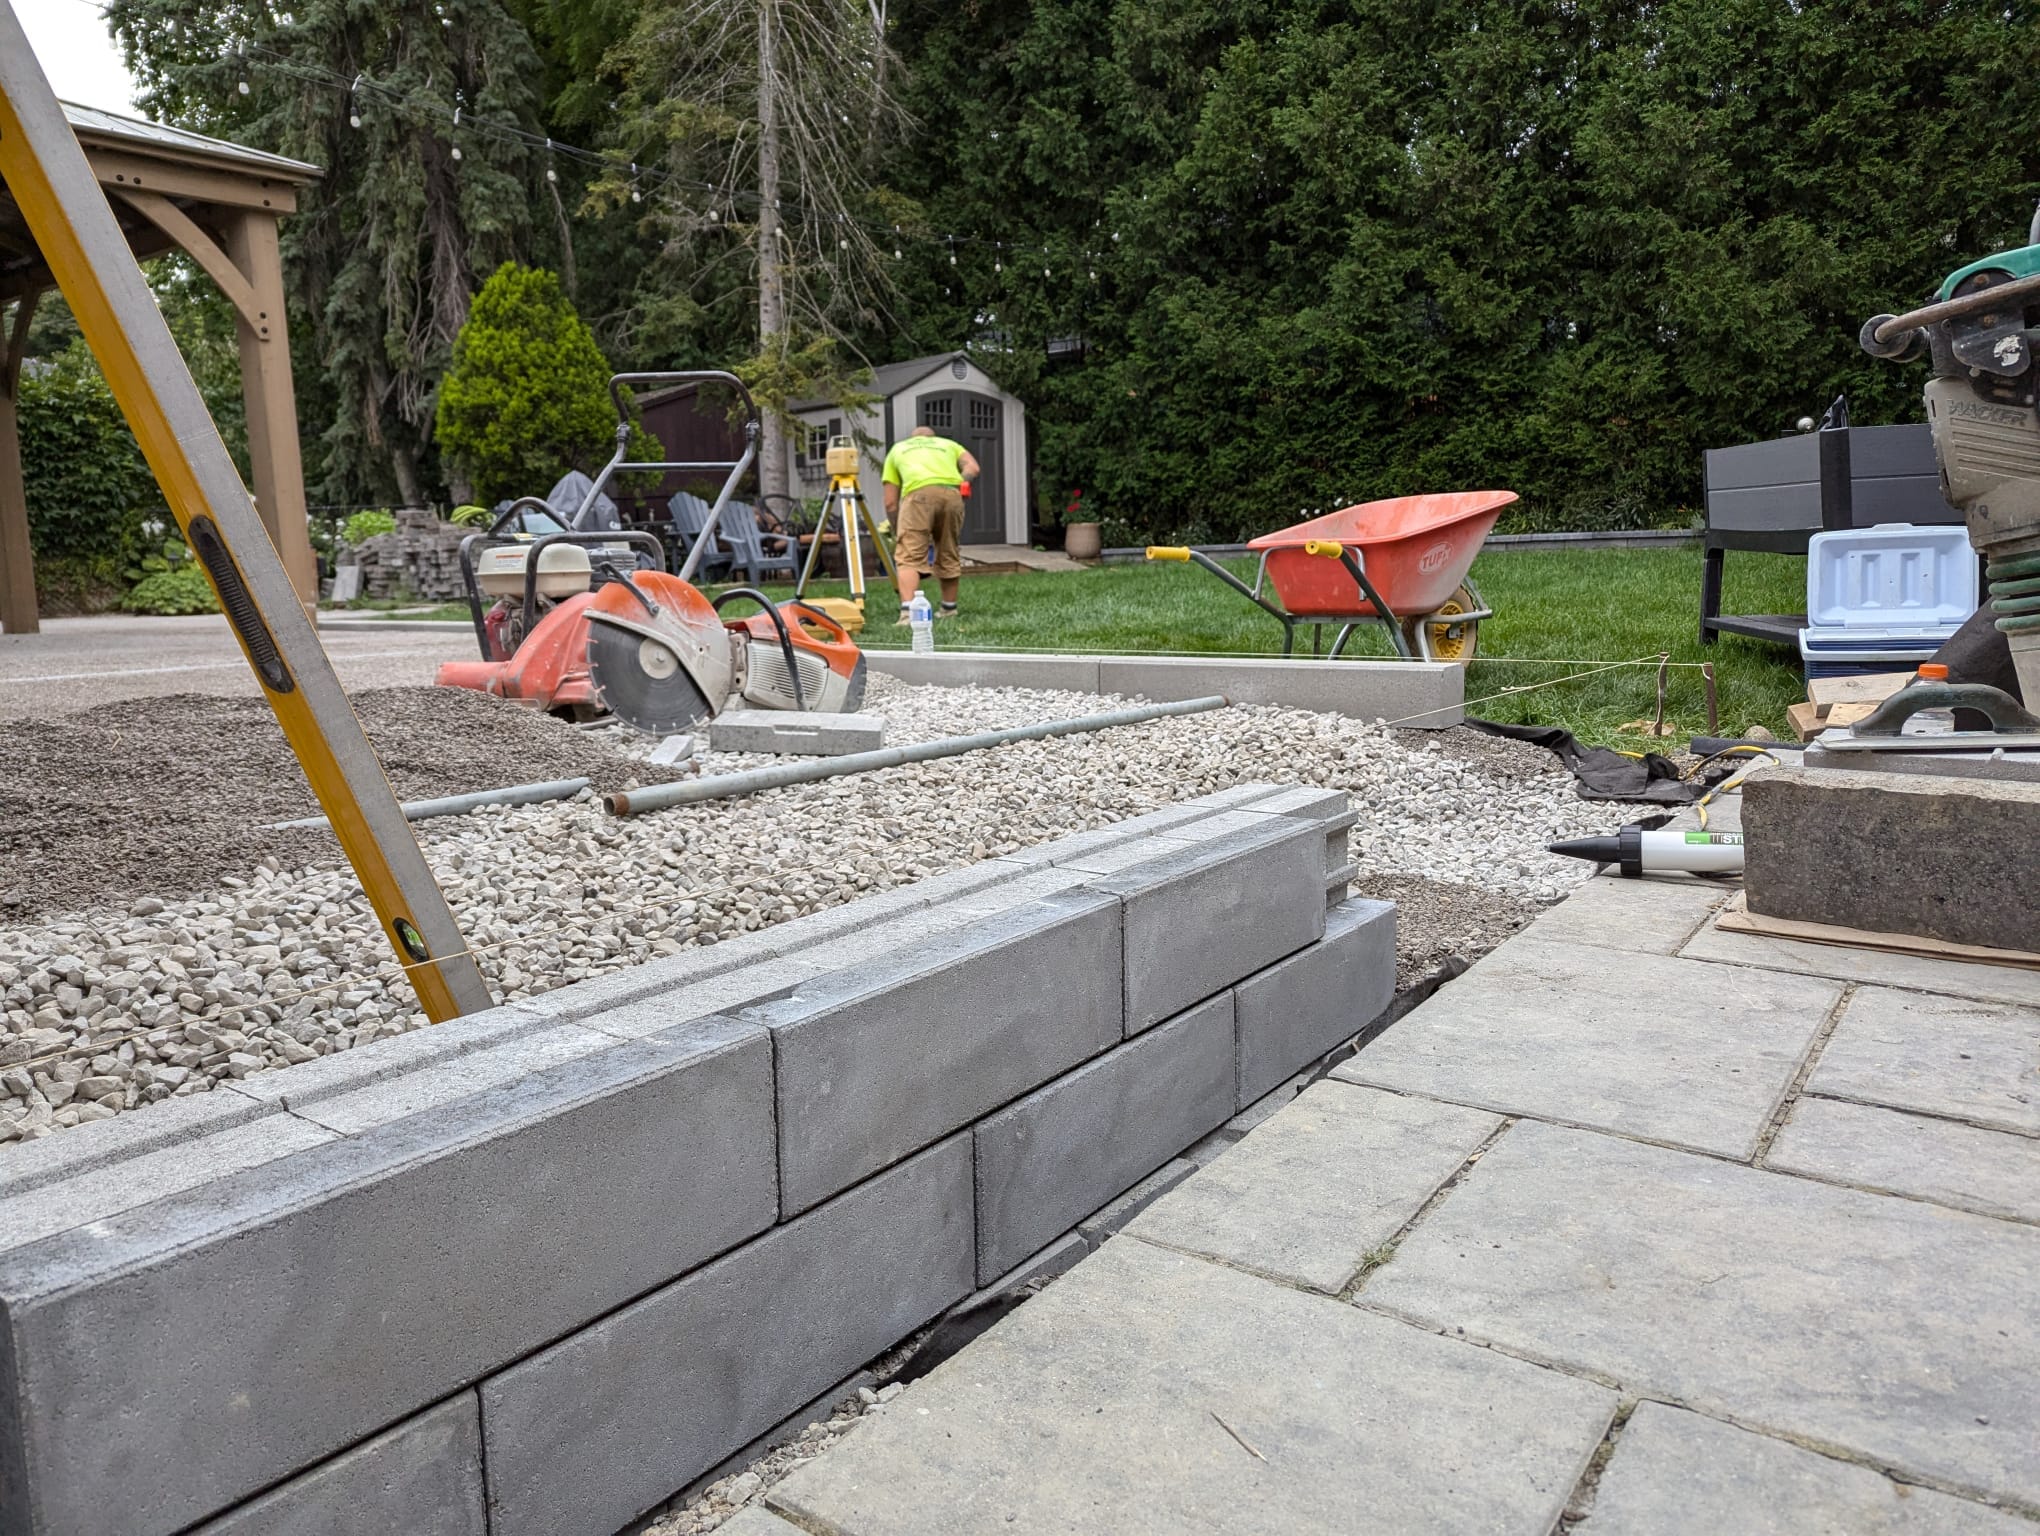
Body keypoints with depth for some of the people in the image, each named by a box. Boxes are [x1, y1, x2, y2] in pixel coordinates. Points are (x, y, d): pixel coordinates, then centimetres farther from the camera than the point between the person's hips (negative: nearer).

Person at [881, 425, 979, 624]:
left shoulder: (897, 449, 33)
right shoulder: (948, 444, 37)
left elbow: (890, 502, 25)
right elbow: (972, 468, 15)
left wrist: (897, 532, 35)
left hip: (919, 493, -2)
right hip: (952, 492, 3)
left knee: (909, 556, -5)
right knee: (949, 554, 19)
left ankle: (907, 612, -22)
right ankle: (949, 608, 31)